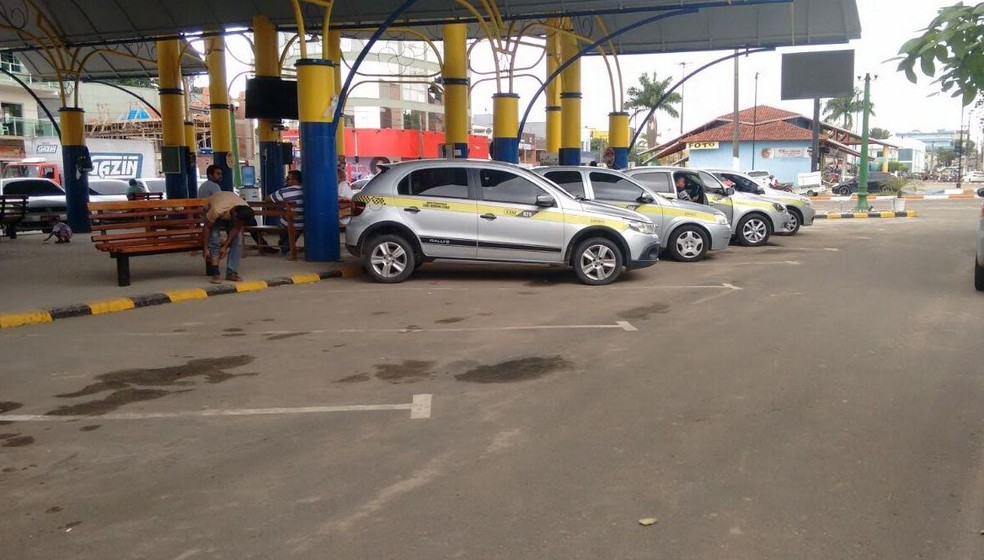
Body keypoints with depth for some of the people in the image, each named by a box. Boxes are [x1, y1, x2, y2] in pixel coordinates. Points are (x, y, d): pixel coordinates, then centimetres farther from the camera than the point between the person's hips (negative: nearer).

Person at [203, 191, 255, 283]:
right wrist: (205, 248, -24)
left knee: (238, 241, -11)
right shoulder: (217, 210, -45)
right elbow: (207, 227, -30)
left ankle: (231, 272, -4)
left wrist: (225, 246, -20)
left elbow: (236, 228, -20)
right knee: (214, 240, -20)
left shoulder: (245, 212, -34)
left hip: (230, 212, 3)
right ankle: (215, 274, -14)